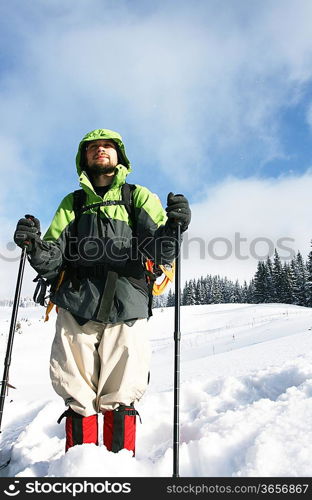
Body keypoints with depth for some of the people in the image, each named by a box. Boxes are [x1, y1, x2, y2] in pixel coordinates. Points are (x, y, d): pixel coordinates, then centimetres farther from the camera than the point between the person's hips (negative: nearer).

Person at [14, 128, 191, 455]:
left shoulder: (139, 197, 13)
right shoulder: (73, 203, 20)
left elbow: (160, 253, 0)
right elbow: (52, 262, 13)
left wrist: (173, 226, -21)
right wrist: (35, 246, -8)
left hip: (126, 310, -1)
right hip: (75, 310, 2)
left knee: (119, 398, 1)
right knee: (78, 399, 5)